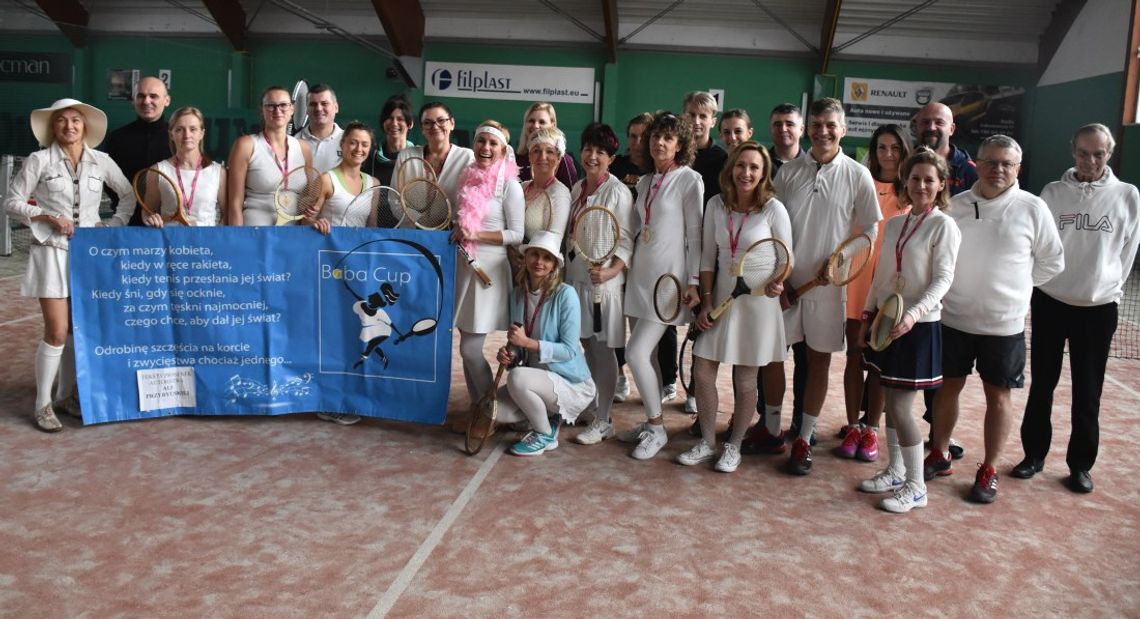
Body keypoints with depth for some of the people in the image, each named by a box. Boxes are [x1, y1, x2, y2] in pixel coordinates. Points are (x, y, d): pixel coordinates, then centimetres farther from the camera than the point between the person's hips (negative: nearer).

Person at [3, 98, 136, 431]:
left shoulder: (101, 161, 4)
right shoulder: (39, 160, -3)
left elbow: (128, 195, 15)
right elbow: (11, 201, 0)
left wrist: (114, 225, 3)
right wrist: (48, 217, -12)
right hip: (51, 252, -3)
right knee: (58, 331, -8)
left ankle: (67, 395, 24)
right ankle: (43, 405, 5)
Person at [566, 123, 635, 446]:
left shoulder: (618, 192, -9)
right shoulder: (577, 188, 12)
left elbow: (626, 242, -12)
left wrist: (611, 271, -27)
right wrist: (565, 270, 15)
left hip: (602, 280, -7)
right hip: (575, 276, 7)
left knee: (602, 350, -2)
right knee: (587, 346, 13)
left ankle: (603, 421, 7)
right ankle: (588, 405, 27)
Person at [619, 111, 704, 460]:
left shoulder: (689, 180, -6)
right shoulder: (645, 182, 14)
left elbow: (695, 235, -9)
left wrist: (693, 282, -14)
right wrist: (624, 264, 12)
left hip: (669, 277, -7)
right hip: (640, 274, 7)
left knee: (636, 353, -12)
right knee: (645, 354, 10)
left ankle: (657, 429, 4)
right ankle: (650, 422, 24)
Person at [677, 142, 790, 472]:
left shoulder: (773, 209, -9)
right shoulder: (716, 205, 1)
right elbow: (708, 257, 6)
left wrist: (778, 283, -25)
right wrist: (706, 302, 1)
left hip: (758, 301, -4)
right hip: (721, 299, 4)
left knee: (745, 380, 6)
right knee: (702, 371, 3)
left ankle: (734, 446, 24)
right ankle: (707, 443, 20)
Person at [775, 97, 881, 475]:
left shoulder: (857, 175, -3)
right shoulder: (788, 172, 2)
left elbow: (870, 229, 2)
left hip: (827, 282, -1)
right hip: (784, 279, 2)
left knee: (819, 360, 5)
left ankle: (804, 440, 16)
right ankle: (770, 426, 24)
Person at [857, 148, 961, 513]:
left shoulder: (943, 226, -8)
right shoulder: (893, 225, 11)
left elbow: (943, 279, -15)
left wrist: (913, 314, -28)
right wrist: (867, 317, 12)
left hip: (918, 326, -6)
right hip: (887, 321, 6)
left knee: (901, 408, -5)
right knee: (891, 403, 14)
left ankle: (916, 488, 9)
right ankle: (895, 472, 29)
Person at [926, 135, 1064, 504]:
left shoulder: (1032, 209, -7)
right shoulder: (955, 205, -2)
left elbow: (1053, 261, 3)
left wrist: (1014, 285, 3)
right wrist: (965, 283, 3)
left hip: (1005, 323, -2)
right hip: (954, 318, 2)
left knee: (998, 396, 9)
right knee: (948, 387, 13)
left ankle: (989, 470, 22)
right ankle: (939, 455, 29)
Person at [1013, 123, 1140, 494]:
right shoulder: (1053, 192, 1)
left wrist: (1107, 288, 2)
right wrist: (1040, 285, -1)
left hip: (1098, 309, -1)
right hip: (1050, 303, 1)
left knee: (1087, 394, 6)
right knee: (1041, 386, 10)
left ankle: (1080, 465, 19)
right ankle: (1034, 454, 23)